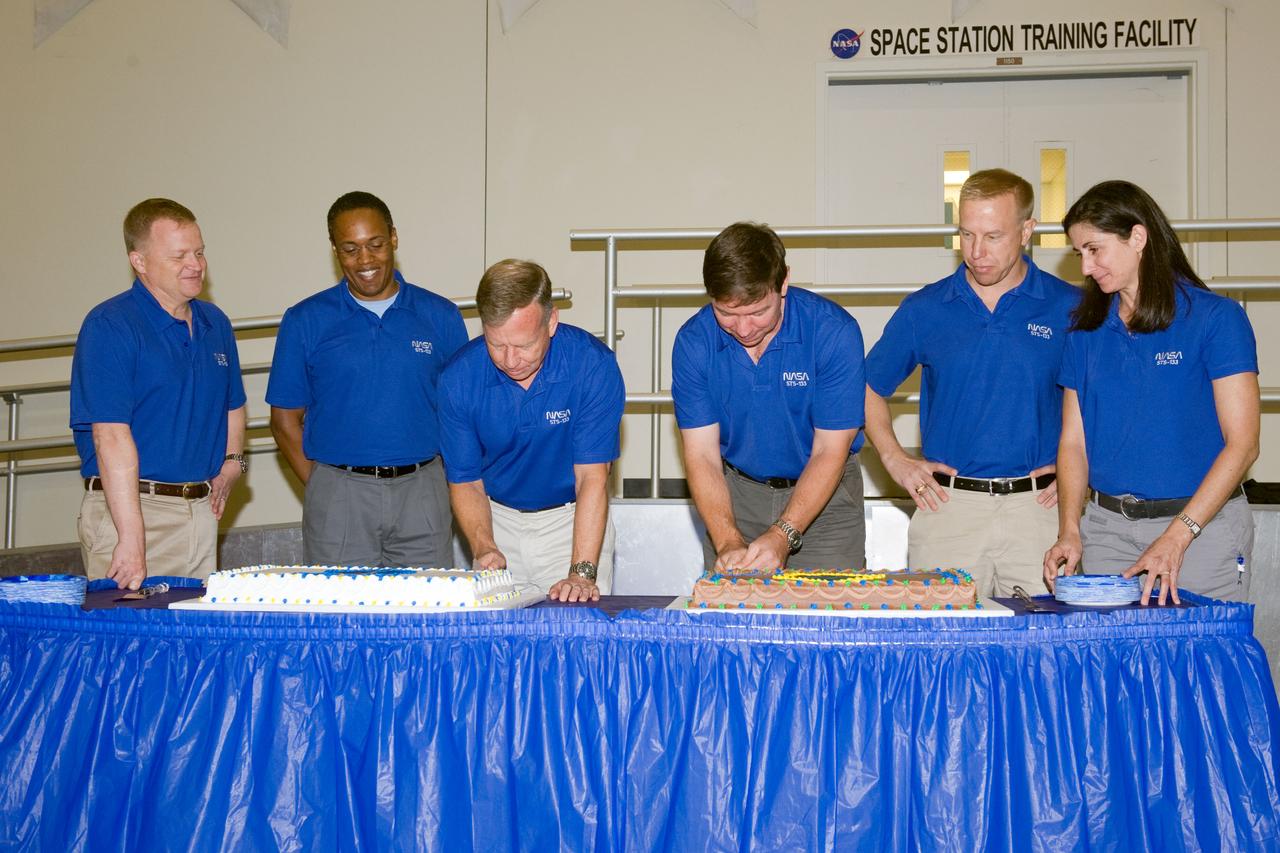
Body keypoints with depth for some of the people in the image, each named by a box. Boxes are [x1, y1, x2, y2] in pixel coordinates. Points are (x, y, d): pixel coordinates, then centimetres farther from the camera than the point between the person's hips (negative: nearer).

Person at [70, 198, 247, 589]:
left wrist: (232, 462, 9)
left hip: (202, 509, 7)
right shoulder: (109, 326, -11)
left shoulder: (216, 324, 12)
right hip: (127, 504, -6)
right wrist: (131, 537, -24)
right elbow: (111, 436, -19)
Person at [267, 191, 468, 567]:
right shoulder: (305, 321, 3)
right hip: (339, 495, -1)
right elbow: (285, 420, 6)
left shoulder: (441, 316, 6)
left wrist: (443, 484, 0)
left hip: (422, 493, 1)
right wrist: (323, 491, -2)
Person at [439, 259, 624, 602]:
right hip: (498, 519, 2)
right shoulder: (459, 377, -15)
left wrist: (582, 573, -31)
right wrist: (483, 549, -24)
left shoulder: (593, 364, -22)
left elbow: (592, 477, -23)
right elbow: (465, 481, -6)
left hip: (572, 519, -2)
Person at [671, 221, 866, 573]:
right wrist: (728, 543, -27)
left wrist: (783, 535, -28)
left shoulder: (834, 330, -20)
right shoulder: (693, 340, -13)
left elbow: (829, 452, -17)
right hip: (737, 492, 2)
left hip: (825, 493, -1)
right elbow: (702, 455, -12)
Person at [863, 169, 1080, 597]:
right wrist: (895, 460, 5)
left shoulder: (1069, 308, 3)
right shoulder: (923, 309, 6)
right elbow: (870, 387, 16)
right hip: (946, 505, 1)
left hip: (1038, 506, 0)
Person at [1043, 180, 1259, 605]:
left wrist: (1177, 537, -17)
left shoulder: (1216, 318, -5)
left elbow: (1242, 444, -9)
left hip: (1202, 524, -3)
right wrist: (1070, 531, -8)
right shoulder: (1085, 328, 8)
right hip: (1107, 527, 4)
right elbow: (1073, 441, 7)